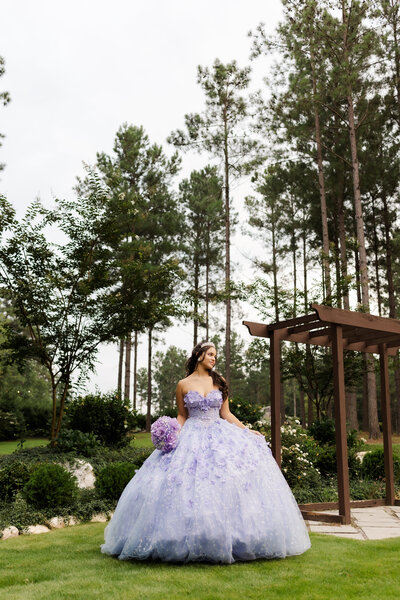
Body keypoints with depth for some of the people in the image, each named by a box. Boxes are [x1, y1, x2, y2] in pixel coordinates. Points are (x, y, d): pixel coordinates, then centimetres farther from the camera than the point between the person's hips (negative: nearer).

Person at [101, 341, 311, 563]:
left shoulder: (220, 382, 10)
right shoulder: (184, 385, 4)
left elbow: (226, 414, 12)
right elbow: (182, 416, 11)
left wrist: (248, 431, 6)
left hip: (220, 435, 2)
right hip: (192, 438, -2)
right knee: (188, 484, -11)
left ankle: (226, 538, 1)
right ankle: (189, 539, -1)